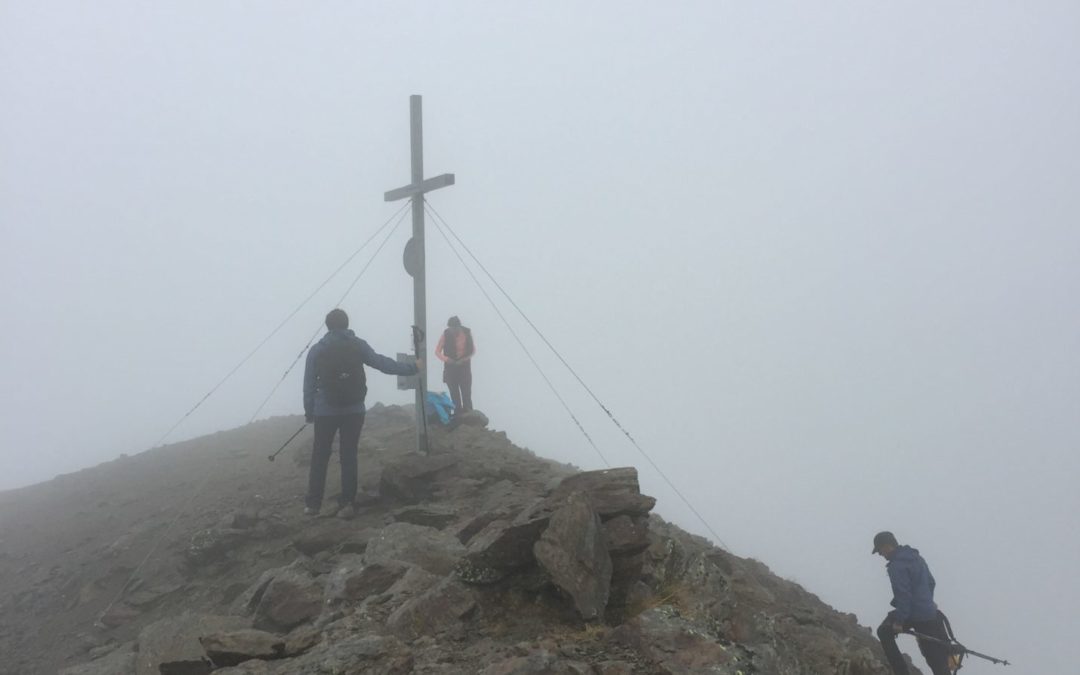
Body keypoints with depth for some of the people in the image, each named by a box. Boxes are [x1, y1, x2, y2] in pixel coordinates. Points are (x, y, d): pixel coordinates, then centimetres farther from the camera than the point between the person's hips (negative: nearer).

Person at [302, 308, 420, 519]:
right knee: (349, 456, 5)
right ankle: (347, 503, 3)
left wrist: (309, 412, 9)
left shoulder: (317, 350, 0)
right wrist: (412, 368, 10)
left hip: (325, 412, -1)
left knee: (320, 456, 9)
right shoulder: (358, 345, 0)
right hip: (354, 411, 1)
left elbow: (309, 385, 1)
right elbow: (384, 364, 0)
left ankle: (312, 503, 11)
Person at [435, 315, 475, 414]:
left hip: (464, 367, 0)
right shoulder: (446, 334, -9)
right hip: (450, 368, 0)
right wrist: (445, 358, -25)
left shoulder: (467, 333, -7)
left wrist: (465, 358, -15)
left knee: (466, 395, -4)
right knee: (455, 395, 4)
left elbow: (473, 350, 3)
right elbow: (437, 351, -5)